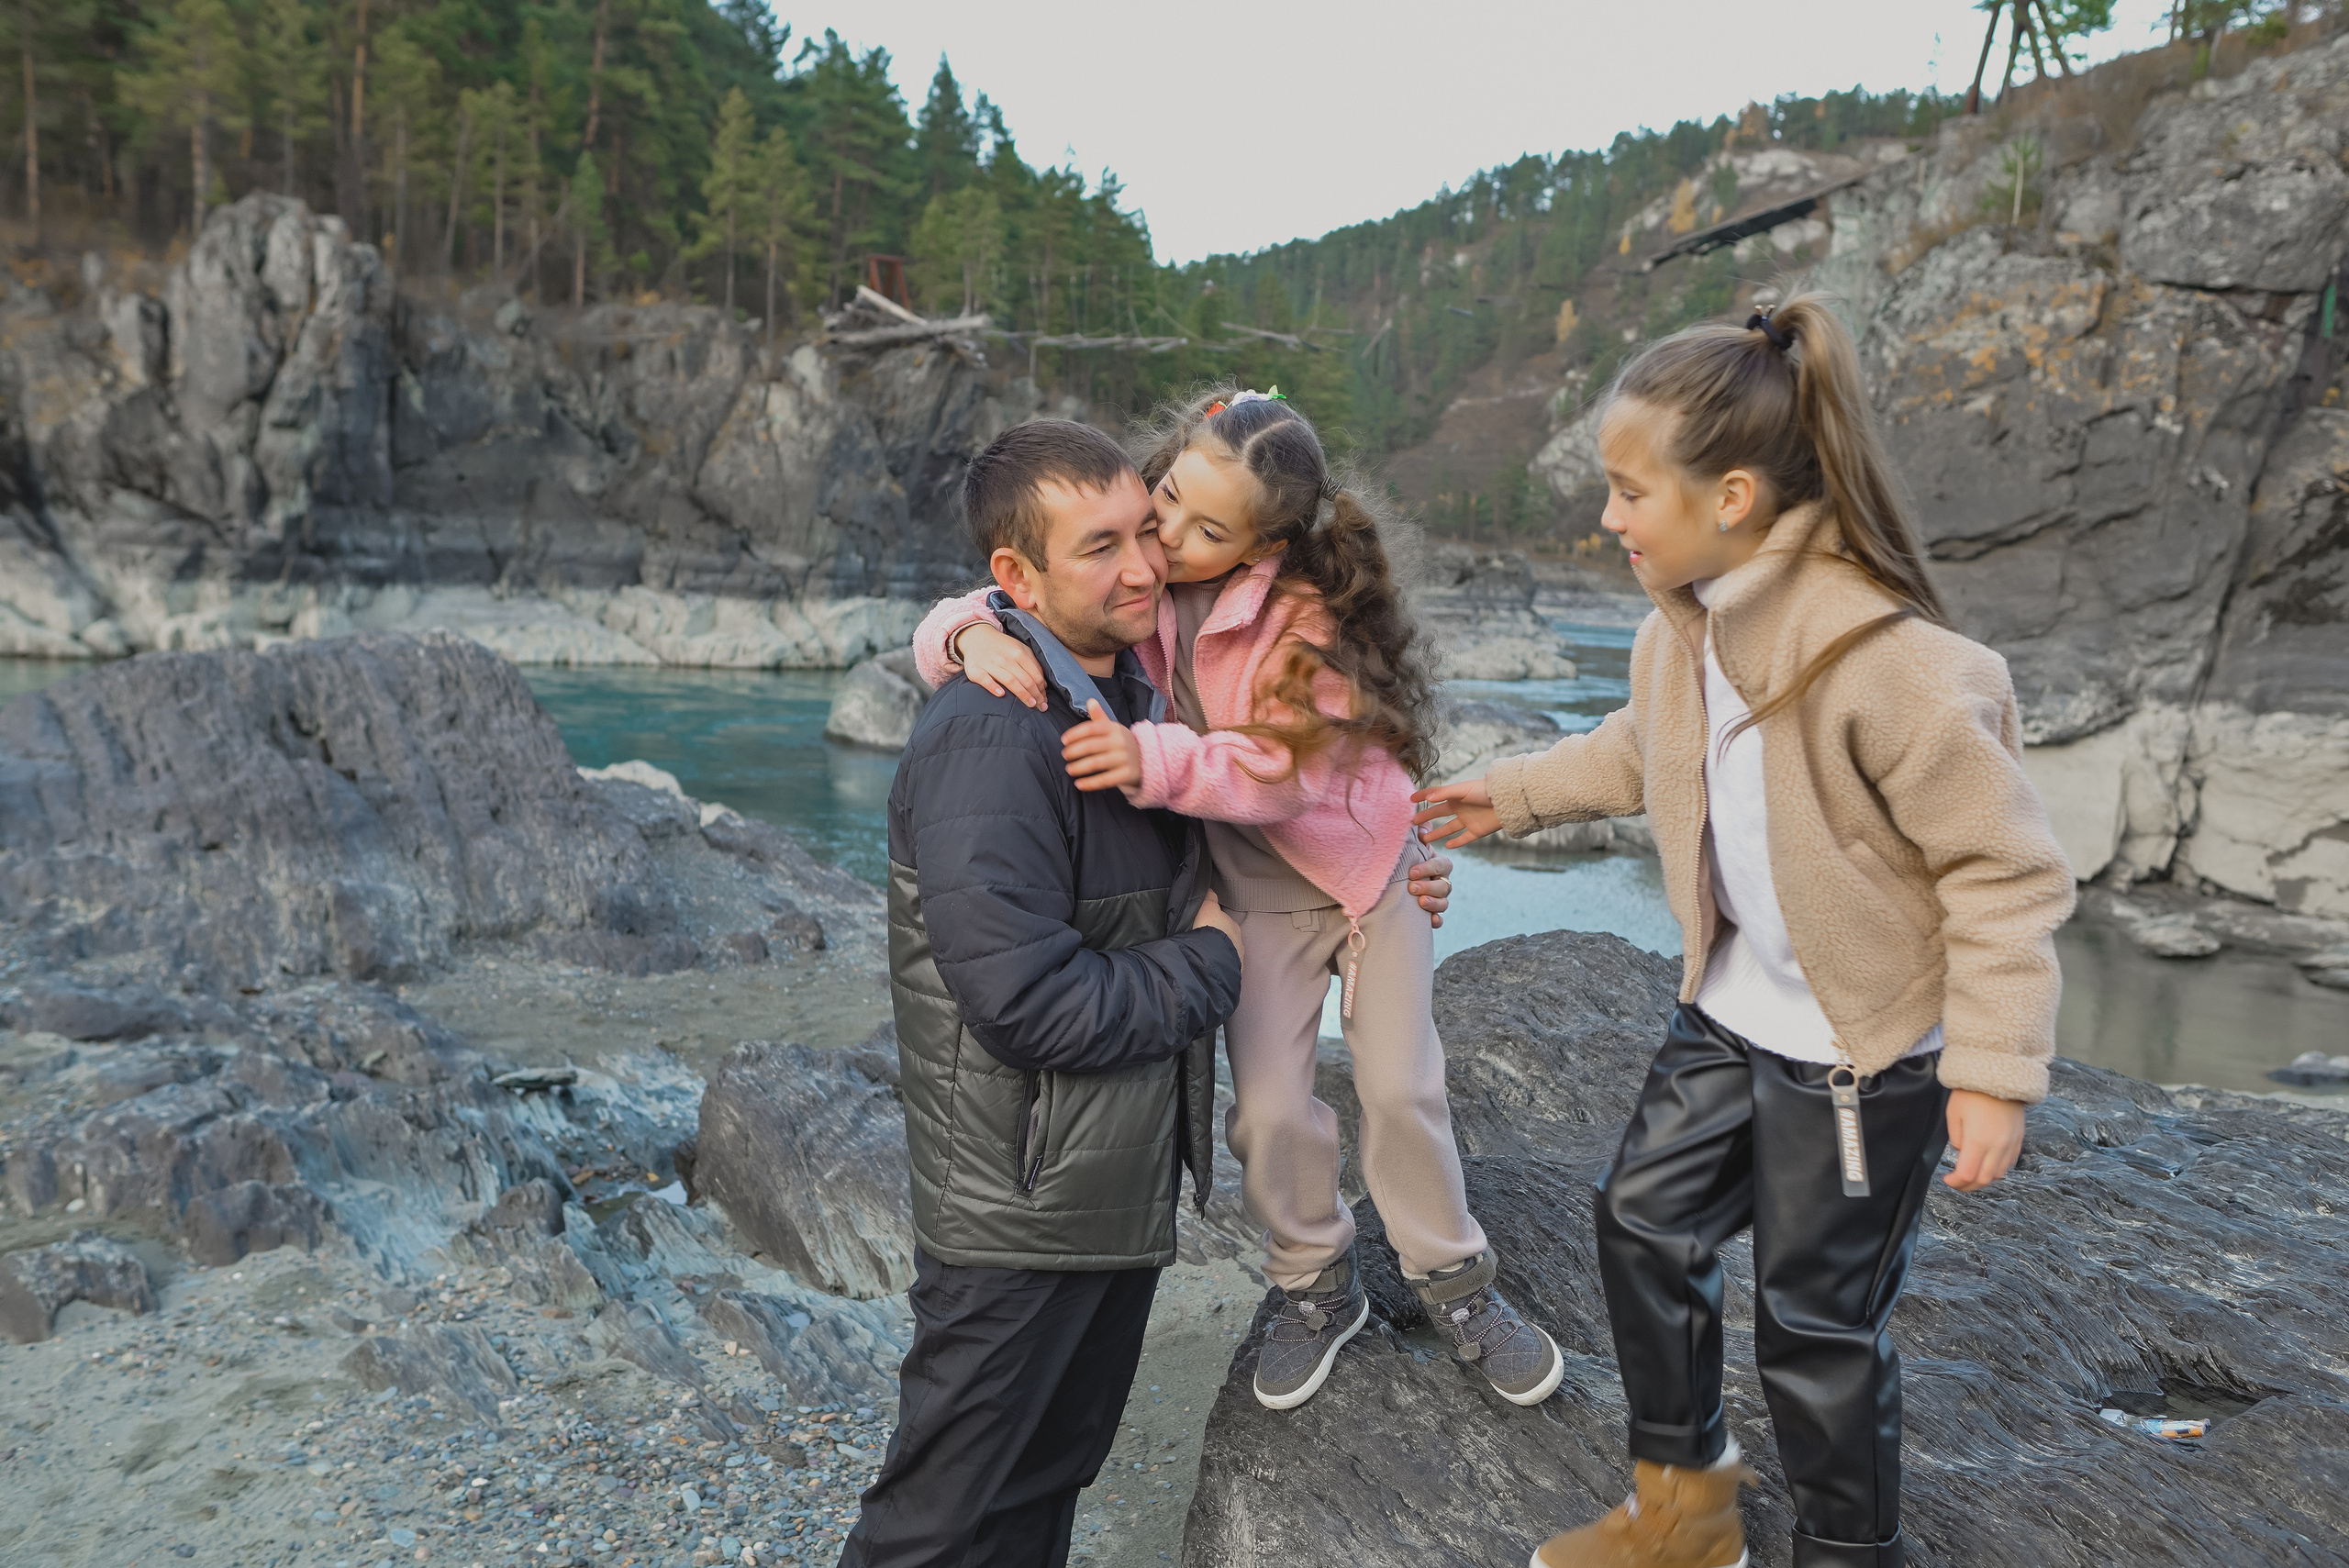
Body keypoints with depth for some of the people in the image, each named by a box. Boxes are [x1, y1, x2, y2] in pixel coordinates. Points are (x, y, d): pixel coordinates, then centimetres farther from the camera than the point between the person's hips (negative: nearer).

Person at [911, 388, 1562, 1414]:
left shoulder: (1303, 608, -24)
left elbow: (1285, 765, -34)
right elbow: (953, 630, -14)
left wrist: (1158, 760, -50)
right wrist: (971, 637, -39)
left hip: (1364, 858, -2)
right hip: (1254, 884, 2)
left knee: (1401, 1087, 5)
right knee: (1269, 1109, 0)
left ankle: (1451, 1279, 32)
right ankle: (1316, 1284, 29)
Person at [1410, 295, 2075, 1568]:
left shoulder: (1889, 662, -29)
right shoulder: (1686, 623, -5)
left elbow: (2005, 869, -21)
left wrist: (1994, 1068, -20)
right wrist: (1510, 794, 14)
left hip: (1867, 1046, -8)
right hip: (1730, 1010, 8)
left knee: (1818, 1321, 8)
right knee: (1644, 1221, 17)